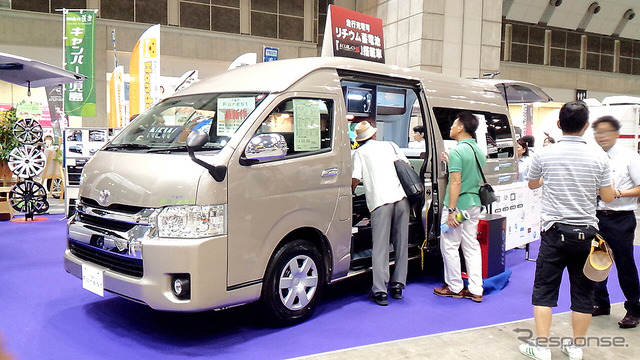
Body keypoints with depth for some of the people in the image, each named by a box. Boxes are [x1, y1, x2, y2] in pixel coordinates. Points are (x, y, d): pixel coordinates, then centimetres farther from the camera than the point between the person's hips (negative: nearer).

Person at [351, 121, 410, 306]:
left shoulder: (359, 152, 10)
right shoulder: (389, 145, 21)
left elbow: (355, 180, 0)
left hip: (380, 201, -4)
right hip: (401, 197, 4)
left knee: (380, 248, -2)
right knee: (401, 244, 12)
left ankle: (380, 291, -3)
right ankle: (397, 285, 18)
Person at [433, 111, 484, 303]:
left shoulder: (457, 150, -16)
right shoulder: (479, 151, 10)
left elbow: (456, 182, -21)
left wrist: (451, 210, -21)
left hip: (458, 204, -8)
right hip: (474, 204, 8)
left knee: (449, 246, 4)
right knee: (471, 246, 12)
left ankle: (455, 287, 13)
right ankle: (475, 290, 14)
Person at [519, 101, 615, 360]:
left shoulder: (544, 155, -6)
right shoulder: (598, 157, -5)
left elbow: (532, 184, 12)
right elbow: (608, 197, 1)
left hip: (555, 232, -1)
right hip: (586, 233, 2)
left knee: (544, 290, 7)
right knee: (583, 293, 13)